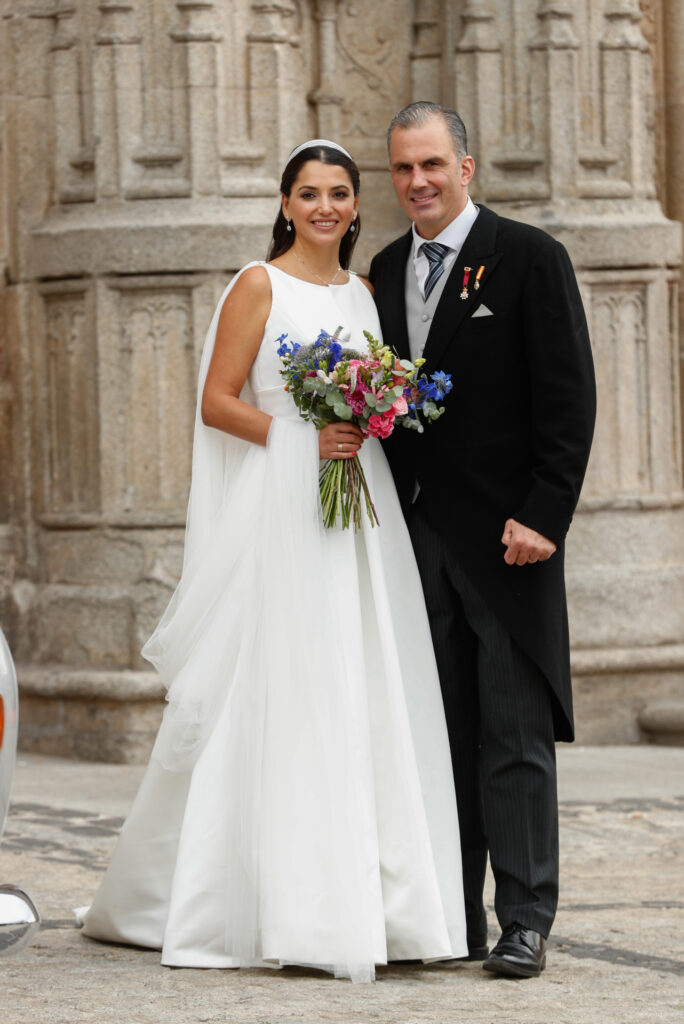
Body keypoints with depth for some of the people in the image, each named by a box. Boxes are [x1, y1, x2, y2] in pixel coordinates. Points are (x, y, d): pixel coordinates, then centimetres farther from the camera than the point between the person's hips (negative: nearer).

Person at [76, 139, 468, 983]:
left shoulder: (363, 293, 16)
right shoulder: (259, 286, -2)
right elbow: (216, 402, -7)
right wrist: (301, 437, -18)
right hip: (279, 510, -6)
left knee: (365, 700, 2)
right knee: (278, 698, -6)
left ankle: (371, 900, 6)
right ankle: (291, 908, -2)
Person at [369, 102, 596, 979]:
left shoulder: (529, 258, -4)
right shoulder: (386, 271, 13)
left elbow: (568, 400, -8)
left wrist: (544, 515, -14)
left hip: (505, 537, -5)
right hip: (416, 535, 5)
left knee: (515, 735, -3)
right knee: (439, 735, 7)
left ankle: (524, 922, 0)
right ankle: (452, 919, 11)